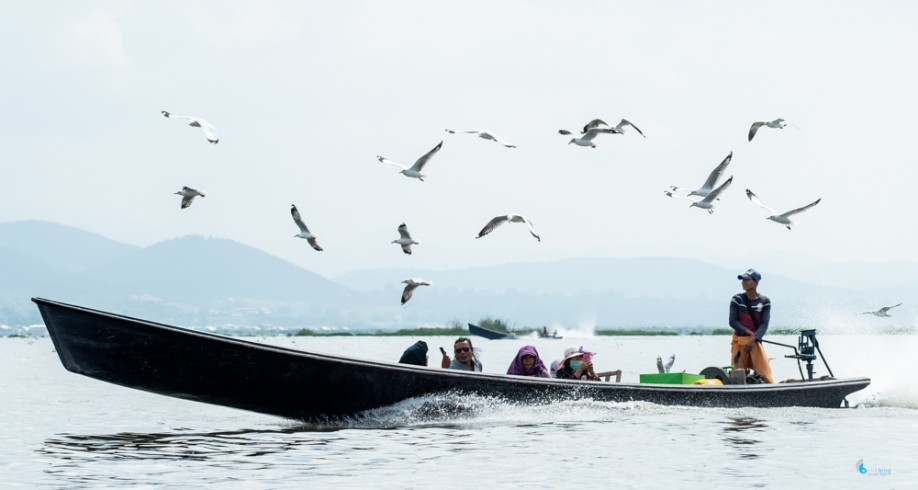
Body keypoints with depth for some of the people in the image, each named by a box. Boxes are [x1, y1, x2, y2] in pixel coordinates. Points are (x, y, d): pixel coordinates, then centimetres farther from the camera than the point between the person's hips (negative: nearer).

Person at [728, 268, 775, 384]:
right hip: (739, 340, 0)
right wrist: (748, 332, -12)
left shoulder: (764, 301, 3)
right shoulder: (737, 300, 3)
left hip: (756, 341, 0)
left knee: (765, 373, -12)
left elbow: (764, 324, -4)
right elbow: (733, 321, -1)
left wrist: (754, 339, -19)